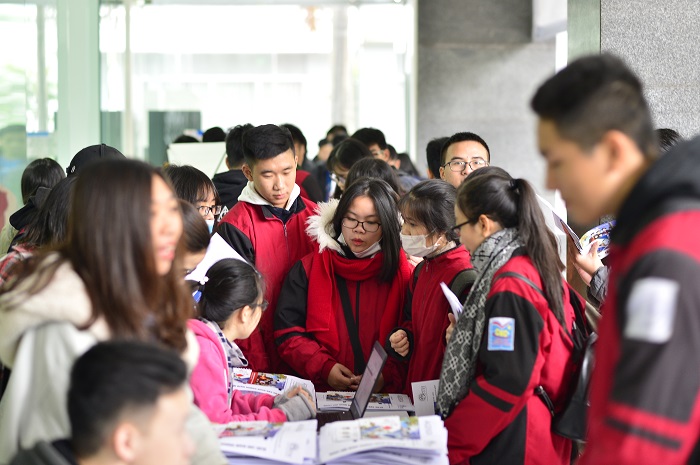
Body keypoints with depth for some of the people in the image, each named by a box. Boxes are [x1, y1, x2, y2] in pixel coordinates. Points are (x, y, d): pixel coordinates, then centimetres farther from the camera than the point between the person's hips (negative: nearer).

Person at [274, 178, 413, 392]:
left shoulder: (402, 273, 8)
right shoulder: (309, 268, 10)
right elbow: (288, 332, 6)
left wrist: (387, 375, -11)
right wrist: (324, 367, -7)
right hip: (319, 390, 1)